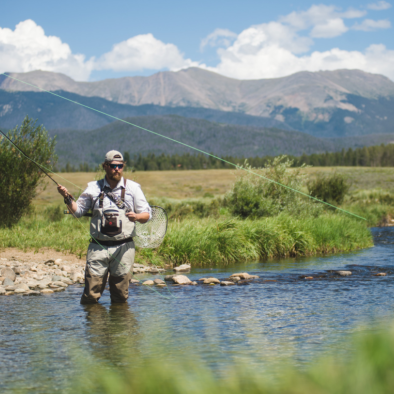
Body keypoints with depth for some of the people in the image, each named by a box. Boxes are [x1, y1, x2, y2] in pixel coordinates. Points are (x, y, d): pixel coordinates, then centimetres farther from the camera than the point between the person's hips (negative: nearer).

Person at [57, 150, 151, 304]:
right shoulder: (93, 187, 10)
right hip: (98, 247, 0)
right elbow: (78, 211, 12)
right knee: (91, 295, -4)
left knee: (120, 297, 4)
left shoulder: (132, 187, 8)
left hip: (124, 247, 0)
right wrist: (67, 198, -6)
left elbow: (147, 214, 6)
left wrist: (136, 216, -16)